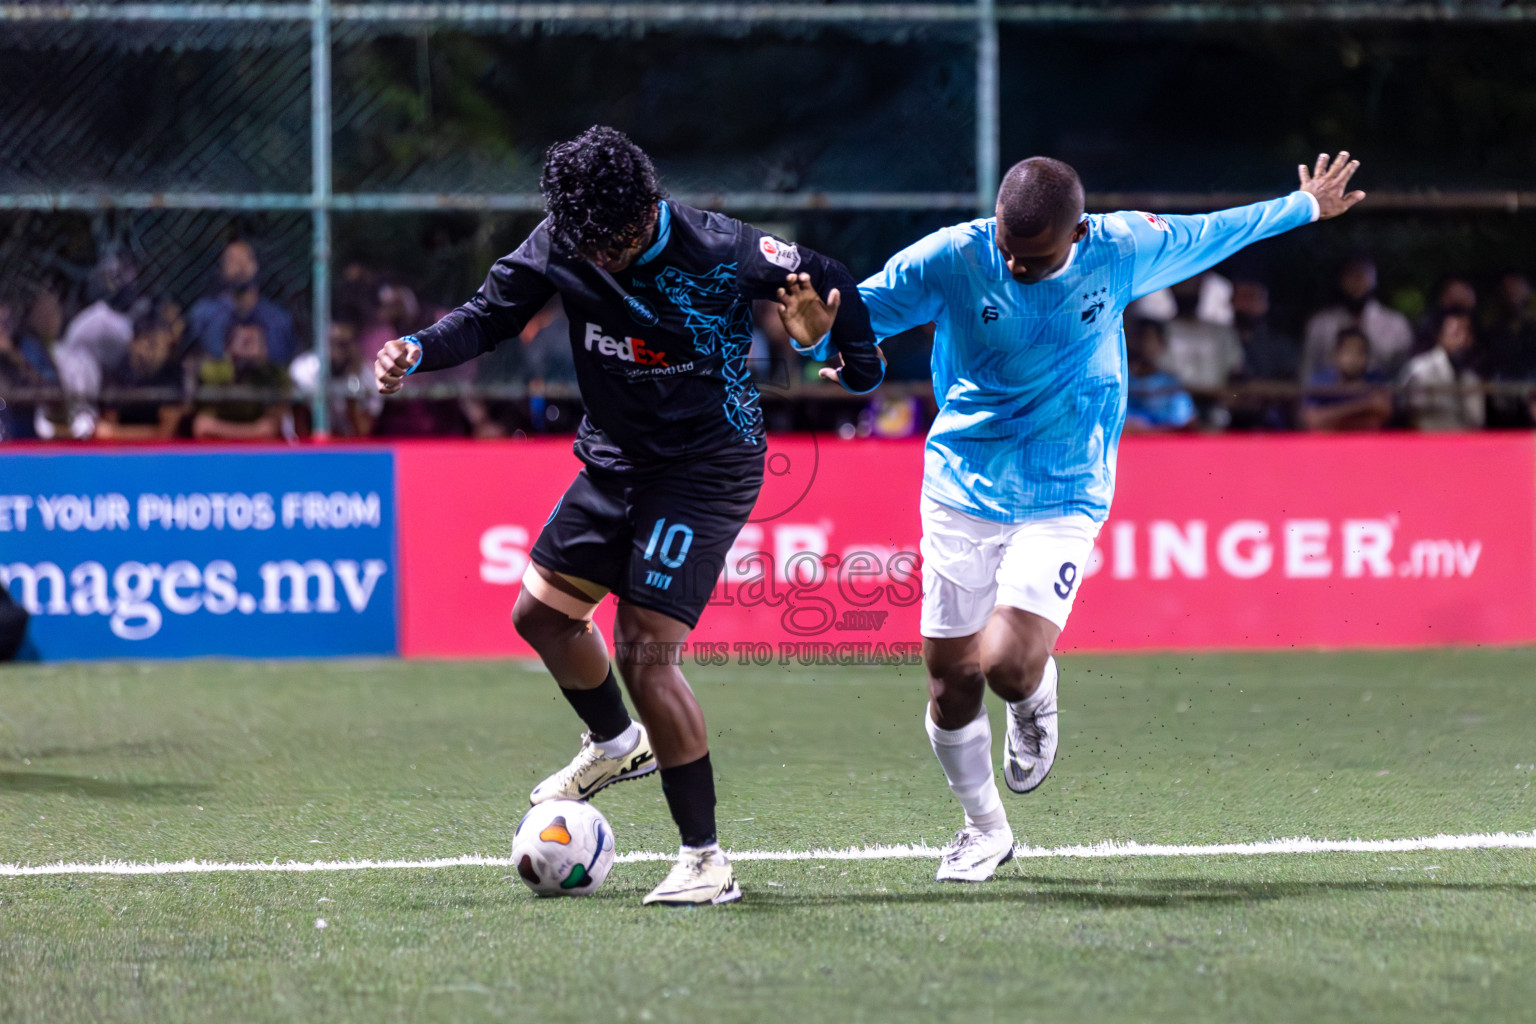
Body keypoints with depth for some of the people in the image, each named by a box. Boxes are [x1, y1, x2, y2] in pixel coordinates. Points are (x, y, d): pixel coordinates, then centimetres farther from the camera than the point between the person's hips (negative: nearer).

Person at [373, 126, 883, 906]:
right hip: (613, 460, 7)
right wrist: (418, 352, -18)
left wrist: (861, 369, 4)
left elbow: (827, 283, -8)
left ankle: (705, 859, -9)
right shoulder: (560, 244, -9)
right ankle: (616, 743, 45)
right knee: (542, 613, 15)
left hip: (705, 468, -7)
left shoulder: (720, 254, -23)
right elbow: (491, 314, 0)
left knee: (645, 651, -16)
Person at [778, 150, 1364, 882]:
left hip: (1062, 499, -1)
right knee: (950, 679, 4)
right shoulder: (950, 258, -14)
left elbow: (1207, 236, 9)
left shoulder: (1122, 251, -10)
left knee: (1009, 664, -21)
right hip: (961, 489, 1)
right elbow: (854, 311, -10)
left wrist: (1304, 208, 24)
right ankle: (984, 828, 29)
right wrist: (817, 330, -35)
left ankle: (1038, 700, 18)